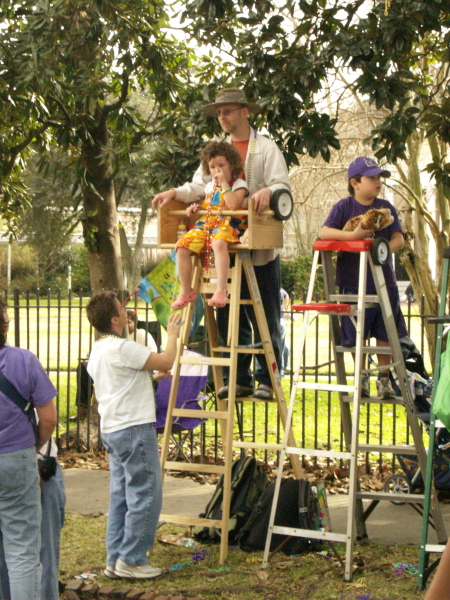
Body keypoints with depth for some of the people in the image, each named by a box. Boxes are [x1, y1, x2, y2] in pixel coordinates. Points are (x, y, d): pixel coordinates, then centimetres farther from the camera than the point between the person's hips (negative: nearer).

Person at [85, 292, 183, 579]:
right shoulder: (122, 348, -17)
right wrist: (173, 335, 3)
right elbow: (165, 362, -14)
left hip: (112, 430, 10)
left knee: (121, 496, 13)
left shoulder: (96, 352, 14)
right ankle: (131, 559, -1)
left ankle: (116, 559, 15)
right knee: (145, 495, -4)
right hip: (134, 429, -10)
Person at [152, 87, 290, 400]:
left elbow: (283, 185, -10)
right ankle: (239, 378, 14)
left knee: (265, 318, 0)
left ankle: (267, 379, 7)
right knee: (230, 318, 7)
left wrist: (268, 191, -33)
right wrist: (175, 193, -10)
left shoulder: (266, 148, 2)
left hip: (261, 248, -5)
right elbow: (199, 186, 9)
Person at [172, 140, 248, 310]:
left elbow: (233, 204, -16)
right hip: (205, 224, 7)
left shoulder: (239, 184, 2)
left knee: (219, 243, -41)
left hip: (228, 225, -7)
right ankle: (186, 292, -7)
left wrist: (224, 183, -9)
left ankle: (221, 290, -46)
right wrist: (196, 207, 13)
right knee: (182, 246, -16)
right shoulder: (210, 186, 23)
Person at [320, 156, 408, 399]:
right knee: (356, 334, 6)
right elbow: (324, 233, -13)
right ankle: (361, 377, 22)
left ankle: (383, 377, 16)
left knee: (385, 333, 3)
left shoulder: (386, 208, 7)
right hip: (353, 281, -2)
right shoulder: (344, 207, -2)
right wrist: (353, 235, -26)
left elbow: (398, 238, 1)